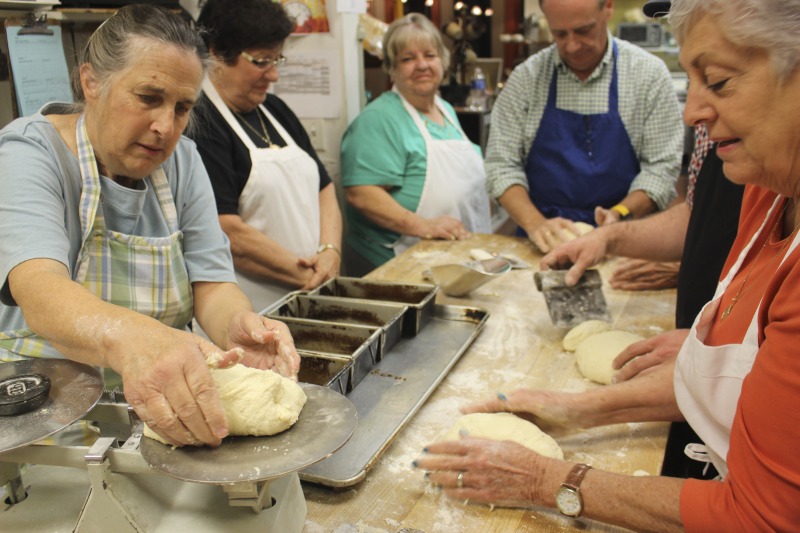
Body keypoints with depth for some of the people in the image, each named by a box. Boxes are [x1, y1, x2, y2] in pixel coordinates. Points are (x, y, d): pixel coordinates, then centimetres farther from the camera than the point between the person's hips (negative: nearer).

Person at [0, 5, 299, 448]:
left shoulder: (182, 159, 4)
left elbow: (211, 282, -3)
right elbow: (40, 295, -29)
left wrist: (235, 324, -27)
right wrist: (130, 339, -51)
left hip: (161, 408, 4)